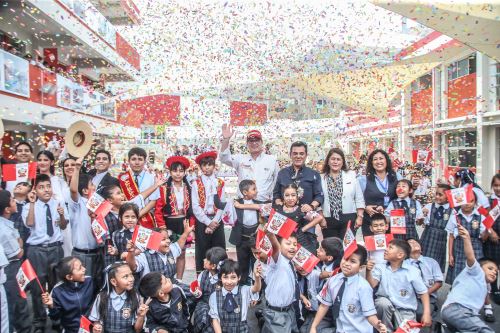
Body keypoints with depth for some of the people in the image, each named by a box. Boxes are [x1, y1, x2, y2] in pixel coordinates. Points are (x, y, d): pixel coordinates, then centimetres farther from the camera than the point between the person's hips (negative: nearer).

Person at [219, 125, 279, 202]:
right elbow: (224, 158, -5)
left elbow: (278, 182, 10)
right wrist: (226, 140, -18)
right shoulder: (240, 159, 8)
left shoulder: (272, 160, 7)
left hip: (265, 204, 0)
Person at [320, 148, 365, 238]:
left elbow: (359, 199, 5)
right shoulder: (321, 178, 5)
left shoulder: (351, 175, 6)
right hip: (328, 221, 0)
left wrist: (359, 217, -1)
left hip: (348, 219, 0)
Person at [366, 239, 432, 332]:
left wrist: (426, 313, -10)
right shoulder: (380, 267, -2)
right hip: (384, 305, 2)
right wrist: (368, 271, -29)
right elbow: (371, 285, -12)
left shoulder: (412, 271, -8)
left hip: (406, 310, -2)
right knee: (384, 302, -30)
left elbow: (423, 292, -3)